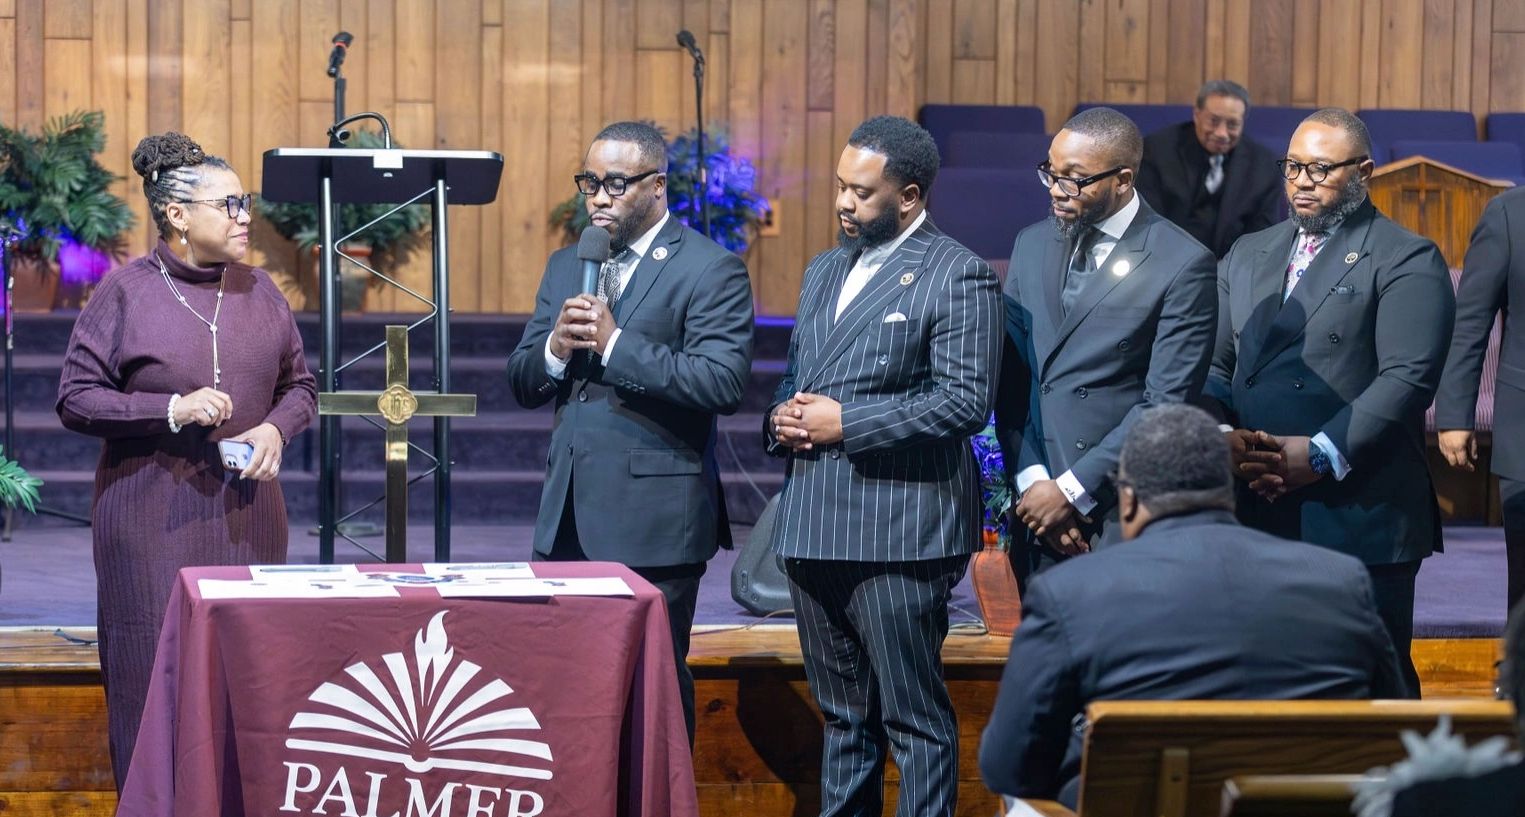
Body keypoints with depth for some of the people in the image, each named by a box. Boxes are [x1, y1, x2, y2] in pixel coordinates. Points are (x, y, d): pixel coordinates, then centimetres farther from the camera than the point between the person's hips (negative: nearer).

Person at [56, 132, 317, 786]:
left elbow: (301, 385, 18)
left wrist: (276, 429, -4)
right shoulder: (125, 291, -2)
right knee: (155, 677, -4)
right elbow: (75, 399, -5)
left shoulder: (258, 291, 9)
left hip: (245, 515, 3)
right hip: (152, 521, -3)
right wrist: (172, 409, -16)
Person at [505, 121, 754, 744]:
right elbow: (521, 383, 15)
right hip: (569, 515, 6)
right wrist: (556, 348, -8)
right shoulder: (565, 266, 16)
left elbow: (724, 382, -18)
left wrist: (615, 345, -19)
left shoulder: (712, 270, -5)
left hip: (653, 520, -6)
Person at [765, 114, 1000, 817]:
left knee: (915, 717, -3)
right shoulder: (824, 271, 18)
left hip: (898, 532, -8)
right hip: (813, 527, 8)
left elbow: (965, 402, -16)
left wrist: (845, 422, -16)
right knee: (842, 713, 14)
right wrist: (782, 417, 2)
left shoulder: (956, 276, -7)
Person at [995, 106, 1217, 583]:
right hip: (1035, 510, 5)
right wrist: (1031, 480, -4)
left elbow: (1166, 404, -10)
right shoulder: (1032, 245, 12)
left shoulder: (1182, 265, -6)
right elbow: (1011, 375, 9)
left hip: (1121, 516, -5)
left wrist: (1071, 490, -12)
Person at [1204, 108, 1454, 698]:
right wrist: (1222, 434, -5)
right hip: (1255, 513, 5)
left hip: (1360, 517, -5)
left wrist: (1322, 454, -18)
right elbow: (1215, 364, 15)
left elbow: (1406, 378, -11)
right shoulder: (1248, 256, 19)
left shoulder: (1406, 261, -1)